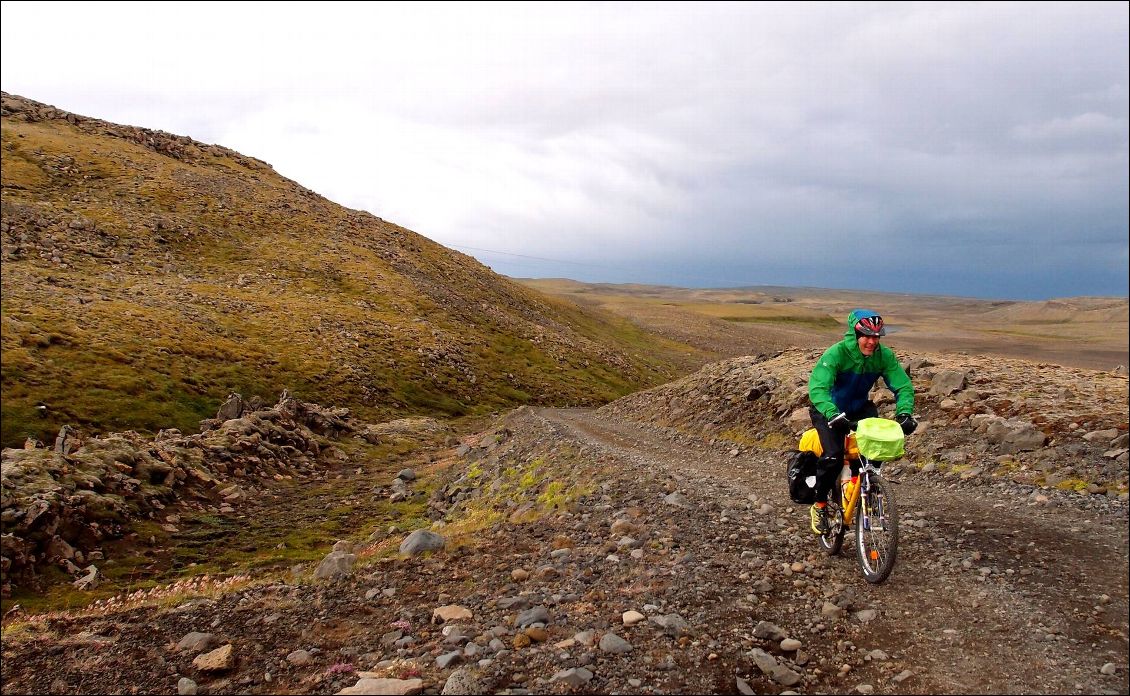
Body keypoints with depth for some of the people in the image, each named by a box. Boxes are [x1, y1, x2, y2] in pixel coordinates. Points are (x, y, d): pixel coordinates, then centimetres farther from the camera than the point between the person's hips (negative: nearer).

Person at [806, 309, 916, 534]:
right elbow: (817, 388, -40)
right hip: (830, 411, -4)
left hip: (860, 408, 4)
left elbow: (903, 385, -15)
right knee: (833, 456, -23)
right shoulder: (836, 353, -29)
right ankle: (819, 505, -1)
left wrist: (905, 413, -34)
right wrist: (834, 416, -56)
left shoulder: (884, 355, -15)